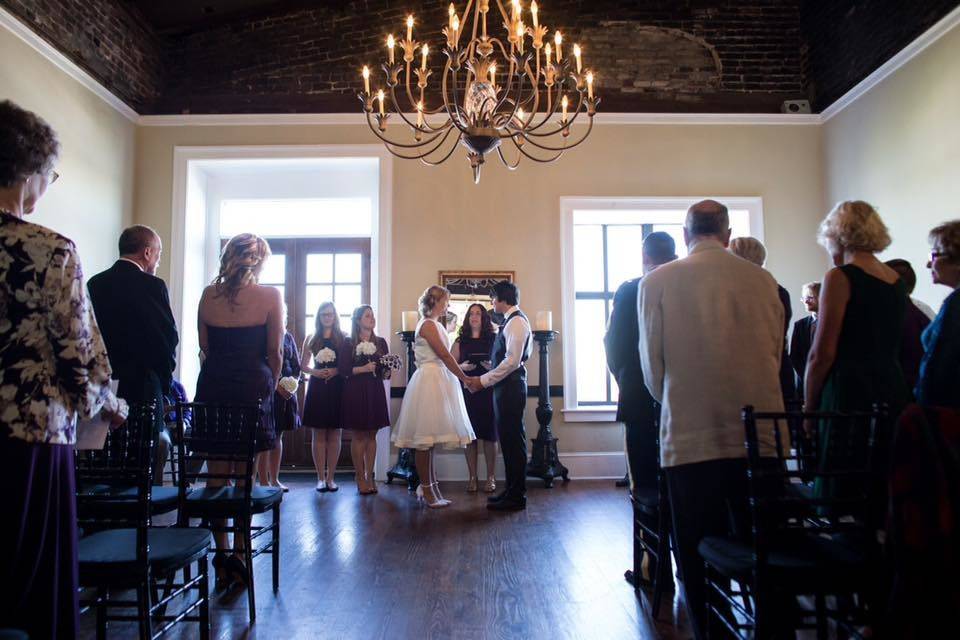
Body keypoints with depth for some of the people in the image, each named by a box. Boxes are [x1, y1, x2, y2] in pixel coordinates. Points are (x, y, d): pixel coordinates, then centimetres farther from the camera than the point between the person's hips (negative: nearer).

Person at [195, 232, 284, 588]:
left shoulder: (209, 295, 5)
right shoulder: (270, 296, -5)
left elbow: (205, 348, 9)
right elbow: (274, 353, -3)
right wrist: (271, 385, 11)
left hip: (212, 385, 3)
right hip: (254, 386, -3)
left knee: (216, 474, 10)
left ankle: (221, 556, 17)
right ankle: (239, 556, 10)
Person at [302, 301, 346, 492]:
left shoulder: (343, 337, 5)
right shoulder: (311, 339, 9)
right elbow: (303, 365, 11)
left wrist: (337, 371, -14)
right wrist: (315, 372, -7)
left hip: (337, 388, -1)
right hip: (317, 388, 1)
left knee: (335, 434, 3)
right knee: (319, 434, 3)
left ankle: (330, 477, 11)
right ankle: (321, 478, 10)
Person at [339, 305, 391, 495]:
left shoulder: (381, 342, 10)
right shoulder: (348, 344, 0)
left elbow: (387, 369, 11)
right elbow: (343, 369, -8)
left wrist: (386, 372, -11)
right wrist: (363, 369, -19)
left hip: (375, 392, 4)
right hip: (355, 392, -3)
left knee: (372, 435, 6)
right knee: (358, 436, 0)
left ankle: (370, 476, 12)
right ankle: (360, 478, 7)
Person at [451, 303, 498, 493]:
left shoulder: (493, 338, 6)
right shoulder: (460, 341, 10)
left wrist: (492, 366, -15)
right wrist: (462, 367, -10)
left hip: (488, 390, -1)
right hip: (466, 391, 1)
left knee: (489, 434, 0)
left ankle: (491, 477, 10)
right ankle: (472, 477, 13)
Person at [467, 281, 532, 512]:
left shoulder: (516, 321, -12)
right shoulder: (512, 321, 17)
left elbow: (512, 361, -20)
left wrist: (483, 381, -16)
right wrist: (482, 379, 14)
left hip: (510, 387, -10)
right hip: (506, 386, 10)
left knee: (512, 440, -4)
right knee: (509, 439, 13)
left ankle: (516, 497, 3)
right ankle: (513, 491, 21)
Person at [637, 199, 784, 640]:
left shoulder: (657, 282, -3)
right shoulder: (763, 280, 3)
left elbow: (652, 364, 3)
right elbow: (776, 354, 11)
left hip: (691, 436, -2)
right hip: (759, 436, 3)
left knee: (700, 555, 9)